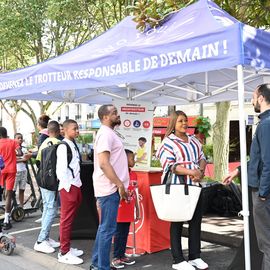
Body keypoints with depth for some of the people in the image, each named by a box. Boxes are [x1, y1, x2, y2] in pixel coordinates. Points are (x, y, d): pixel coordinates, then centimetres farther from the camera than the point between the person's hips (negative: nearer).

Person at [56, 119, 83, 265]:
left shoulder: (74, 145, 15)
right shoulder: (63, 146, -12)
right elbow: (61, 169, -18)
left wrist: (77, 186, 13)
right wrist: (67, 187, -17)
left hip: (76, 186, 9)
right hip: (68, 187, -9)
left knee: (70, 219, 14)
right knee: (66, 219, -3)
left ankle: (67, 247, 25)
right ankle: (64, 253, 4)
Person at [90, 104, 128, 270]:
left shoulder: (110, 133, 17)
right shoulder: (105, 134, -14)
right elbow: (103, 163, -23)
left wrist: (120, 185, 18)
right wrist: (120, 184, -20)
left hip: (112, 188, 10)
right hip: (110, 188, -10)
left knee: (105, 227, 16)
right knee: (108, 229, -4)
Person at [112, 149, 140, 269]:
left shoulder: (134, 174, 8)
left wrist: (137, 209, 16)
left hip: (129, 211, 7)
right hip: (120, 211, -7)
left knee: (125, 234, 14)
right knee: (119, 234, 2)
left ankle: (122, 255, 24)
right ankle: (116, 257, 12)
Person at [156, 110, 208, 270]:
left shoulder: (194, 140, 15)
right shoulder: (168, 142, -6)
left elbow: (202, 158, 13)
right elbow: (169, 165, -15)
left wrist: (201, 171, -9)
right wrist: (190, 172, -24)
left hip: (195, 185, 7)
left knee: (196, 221, 10)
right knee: (177, 222, 2)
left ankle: (195, 256, 21)